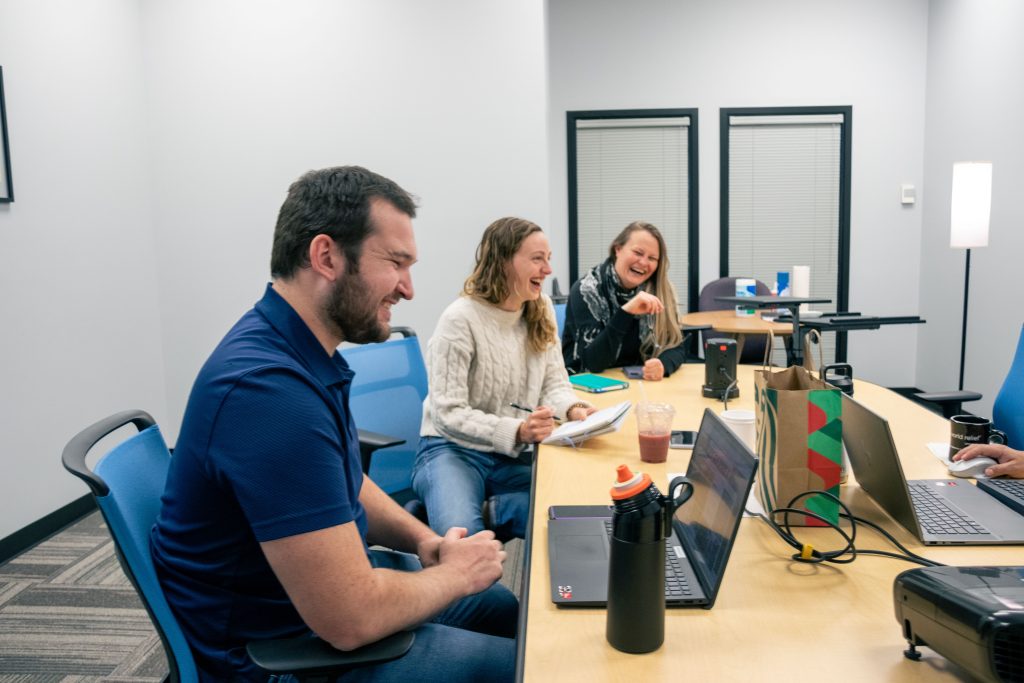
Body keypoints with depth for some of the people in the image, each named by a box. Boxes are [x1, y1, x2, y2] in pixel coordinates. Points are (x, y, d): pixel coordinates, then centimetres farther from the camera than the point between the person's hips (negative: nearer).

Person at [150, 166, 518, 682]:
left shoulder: (300, 352, 1)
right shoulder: (270, 387, -32)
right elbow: (350, 620, -32)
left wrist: (422, 539, -3)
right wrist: (456, 573, -14)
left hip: (326, 580, 9)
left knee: (516, 608, 18)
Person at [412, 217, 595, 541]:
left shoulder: (541, 312, 4)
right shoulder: (460, 320, -17)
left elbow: (554, 383, 5)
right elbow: (448, 415, -20)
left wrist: (573, 408, -19)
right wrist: (516, 431, -32)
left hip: (513, 456, 6)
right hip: (453, 451, -5)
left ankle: (490, 512, -3)